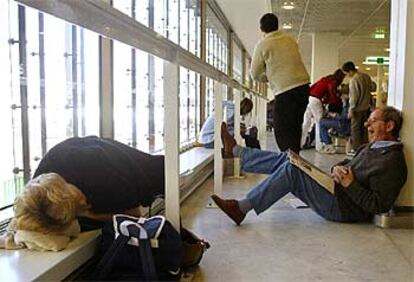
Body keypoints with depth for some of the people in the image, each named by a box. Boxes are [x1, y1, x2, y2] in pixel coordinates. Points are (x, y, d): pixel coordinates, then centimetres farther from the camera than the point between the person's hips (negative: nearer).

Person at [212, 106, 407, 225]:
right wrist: (337, 168, -3)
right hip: (334, 189, 9)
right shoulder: (371, 147, 15)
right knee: (286, 159, 2)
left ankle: (242, 208, -18)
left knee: (291, 170, -22)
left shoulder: (392, 162, -15)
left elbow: (379, 205, -20)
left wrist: (351, 185, -23)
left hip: (344, 208, -9)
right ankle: (234, 150, 11)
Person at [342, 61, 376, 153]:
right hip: (366, 107, 8)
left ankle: (356, 149, 4)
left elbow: (354, 97, -19)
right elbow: (373, 88, 13)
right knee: (364, 128, 15)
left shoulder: (353, 80, -18)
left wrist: (351, 110, -14)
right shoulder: (366, 76, 4)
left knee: (355, 129, 2)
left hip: (358, 109, -7)